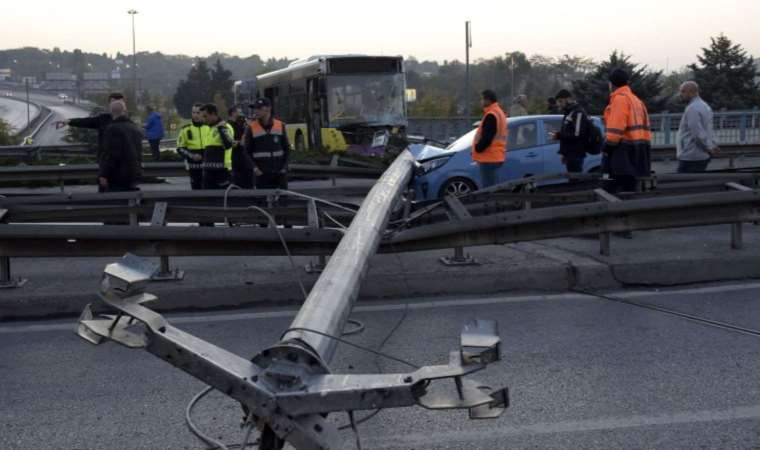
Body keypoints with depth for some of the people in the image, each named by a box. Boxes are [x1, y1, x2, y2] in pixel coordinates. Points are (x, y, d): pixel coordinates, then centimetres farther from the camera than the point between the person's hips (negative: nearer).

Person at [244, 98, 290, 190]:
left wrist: (285, 166, 1)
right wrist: (254, 167, -9)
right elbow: (247, 151, 2)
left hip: (280, 173, 2)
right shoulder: (251, 128, -1)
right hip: (261, 174, -2)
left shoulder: (280, 126, 5)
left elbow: (286, 148, 11)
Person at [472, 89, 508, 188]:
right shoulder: (499, 112, 19)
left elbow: (487, 137, -22)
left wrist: (477, 148, -9)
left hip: (489, 158, -11)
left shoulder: (491, 115, -16)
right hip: (495, 157, 11)